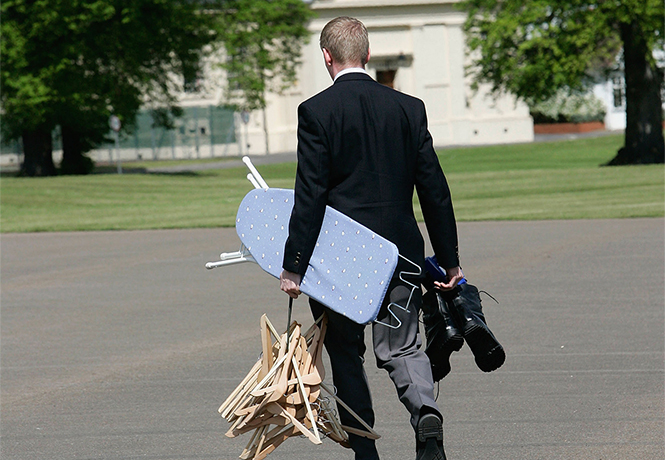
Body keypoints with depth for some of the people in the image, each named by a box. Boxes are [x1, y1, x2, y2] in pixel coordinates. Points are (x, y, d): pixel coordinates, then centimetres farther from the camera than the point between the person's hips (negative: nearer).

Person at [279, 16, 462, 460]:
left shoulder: (316, 111, -9)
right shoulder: (409, 108, 2)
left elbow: (310, 197, -13)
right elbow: (435, 189, 4)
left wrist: (294, 267, -9)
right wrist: (450, 259, 11)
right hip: (400, 253, 3)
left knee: (346, 354, 11)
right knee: (402, 347, 11)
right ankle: (426, 411, -18)